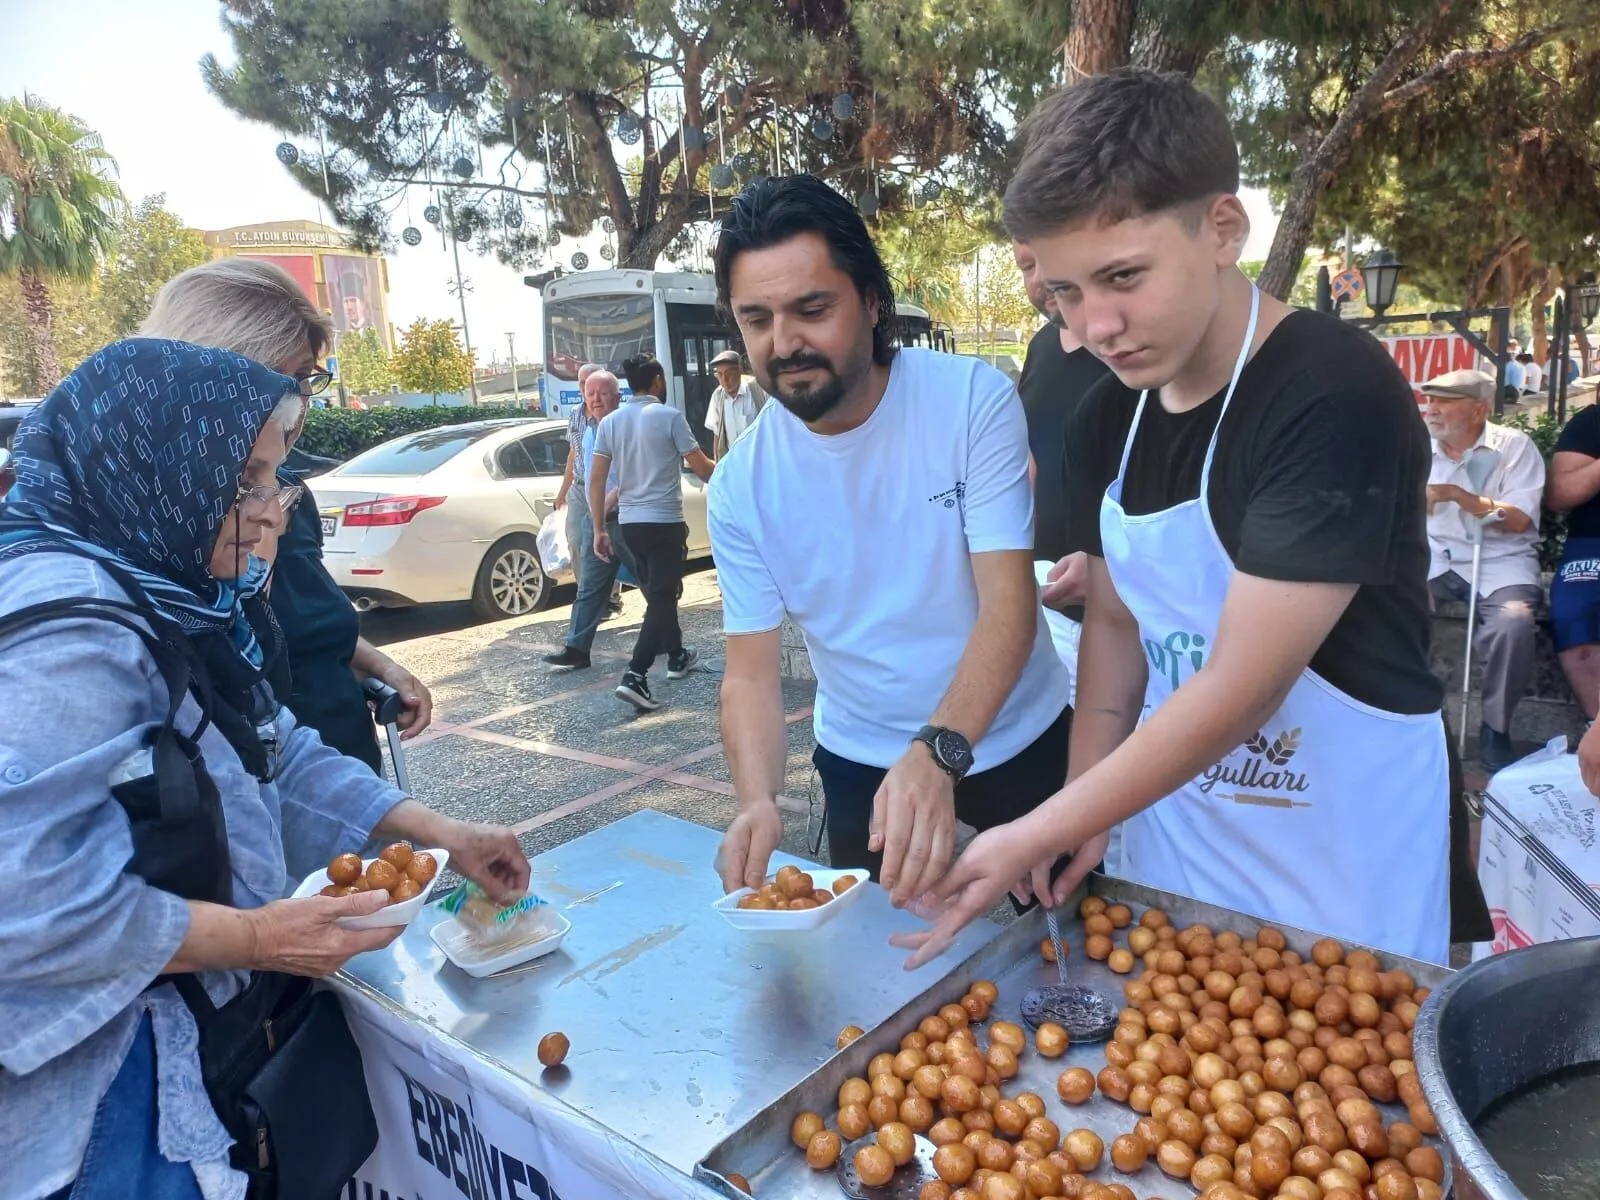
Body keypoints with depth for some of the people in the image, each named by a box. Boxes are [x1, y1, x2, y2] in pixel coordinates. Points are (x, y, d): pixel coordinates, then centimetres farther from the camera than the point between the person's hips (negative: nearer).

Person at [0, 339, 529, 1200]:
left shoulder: (169, 597, 5)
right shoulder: (69, 628, -27)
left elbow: (279, 756, 10)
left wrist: (439, 833, 5)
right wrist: (257, 938, -23)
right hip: (92, 1084, -9)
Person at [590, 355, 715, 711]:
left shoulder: (610, 422, 6)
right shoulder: (669, 416, -8)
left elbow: (596, 479, 3)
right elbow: (701, 467, -4)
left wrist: (599, 528, 9)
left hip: (629, 523, 6)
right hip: (664, 521, -6)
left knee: (657, 593, 21)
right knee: (661, 598, -4)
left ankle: (677, 657, 37)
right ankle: (635, 676, -15)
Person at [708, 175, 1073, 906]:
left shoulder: (975, 400, -18)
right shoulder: (741, 486, -11)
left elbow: (1010, 601, -24)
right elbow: (750, 675, -11)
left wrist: (939, 753, -39)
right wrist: (757, 801, -30)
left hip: (1018, 741, -1)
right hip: (862, 763, 2)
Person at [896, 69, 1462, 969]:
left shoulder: (1337, 397, -24)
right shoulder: (1108, 417, -3)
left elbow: (1239, 688, -27)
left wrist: (1031, 840, -24)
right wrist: (1083, 809, -5)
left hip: (1345, 844, -6)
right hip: (1171, 813, 6)